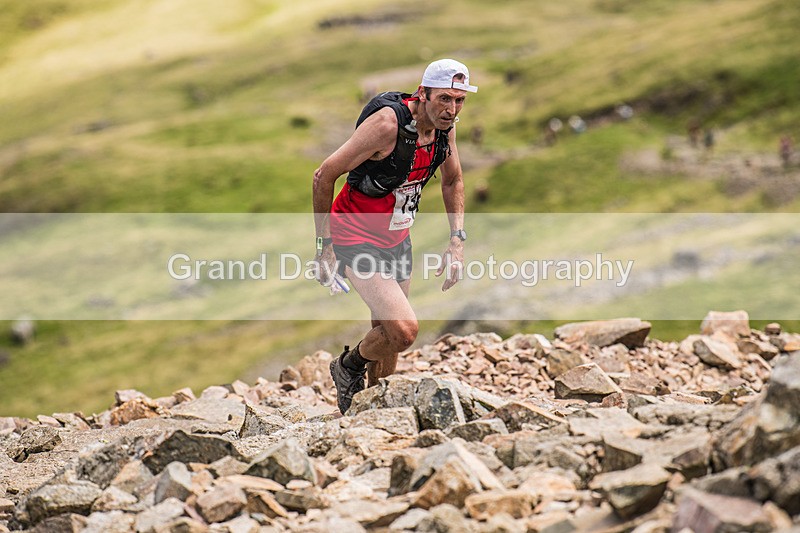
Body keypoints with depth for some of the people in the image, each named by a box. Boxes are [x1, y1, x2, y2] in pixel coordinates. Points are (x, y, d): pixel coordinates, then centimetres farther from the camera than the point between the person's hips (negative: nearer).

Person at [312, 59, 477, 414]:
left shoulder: (445, 126, -5)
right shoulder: (388, 122, -27)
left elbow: (452, 180, 16)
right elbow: (324, 176, -21)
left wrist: (457, 241, 6)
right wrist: (324, 248, -18)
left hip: (397, 238, 7)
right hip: (356, 238, -7)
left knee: (387, 335, 14)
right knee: (404, 329, -20)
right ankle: (349, 366, 9)